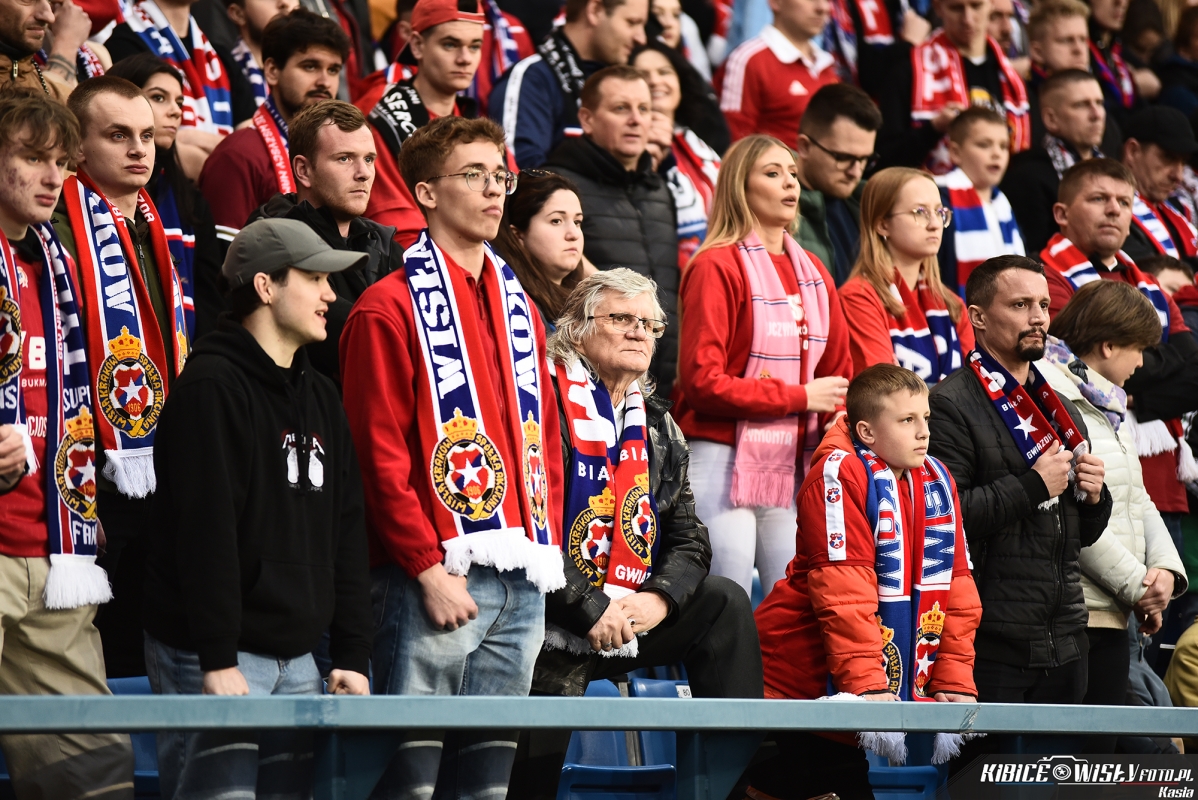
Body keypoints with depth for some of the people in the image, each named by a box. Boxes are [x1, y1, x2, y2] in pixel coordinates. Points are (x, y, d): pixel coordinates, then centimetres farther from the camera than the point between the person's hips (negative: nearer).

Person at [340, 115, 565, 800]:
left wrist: (549, 550, 10)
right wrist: (430, 570, -16)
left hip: (524, 587, 7)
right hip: (437, 578, -7)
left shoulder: (519, 307, 19)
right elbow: (382, 455, -11)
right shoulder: (390, 308, -5)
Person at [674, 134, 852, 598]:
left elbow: (839, 370, 19)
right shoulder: (718, 266, -6)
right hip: (723, 463, -7)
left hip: (795, 467, 7)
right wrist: (799, 397, -11)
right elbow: (702, 381, -13)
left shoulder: (812, 273, 15)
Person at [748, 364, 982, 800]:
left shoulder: (937, 480, 7)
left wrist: (954, 680, 0)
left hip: (905, 684, 6)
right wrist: (867, 683, -28)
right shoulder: (839, 475, -14)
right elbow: (843, 591, -22)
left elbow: (956, 589, 8)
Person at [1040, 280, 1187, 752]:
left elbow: (1138, 501, 21)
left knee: (1100, 748, 10)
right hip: (1079, 612, -10)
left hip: (1114, 614, 10)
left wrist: (1166, 567, 3)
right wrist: (1136, 584, -14)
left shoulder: (1110, 406, 20)